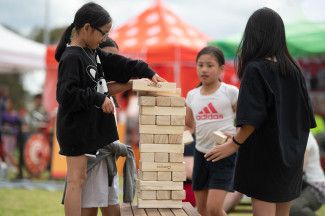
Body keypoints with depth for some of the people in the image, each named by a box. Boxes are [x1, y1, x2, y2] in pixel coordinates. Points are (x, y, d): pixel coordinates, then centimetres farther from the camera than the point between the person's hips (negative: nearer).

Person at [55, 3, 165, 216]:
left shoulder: (92, 52, 10)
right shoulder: (71, 58, -18)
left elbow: (118, 64, 18)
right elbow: (67, 94, -25)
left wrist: (147, 72, 10)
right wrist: (99, 99, -20)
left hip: (90, 125, 9)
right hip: (76, 126, -9)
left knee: (79, 178, 11)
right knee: (77, 179, -8)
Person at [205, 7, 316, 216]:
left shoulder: (254, 68, -12)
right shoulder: (293, 69, 5)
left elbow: (253, 117, -19)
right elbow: (306, 115, 8)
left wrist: (235, 144, -9)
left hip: (264, 154, -6)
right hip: (291, 155, 6)